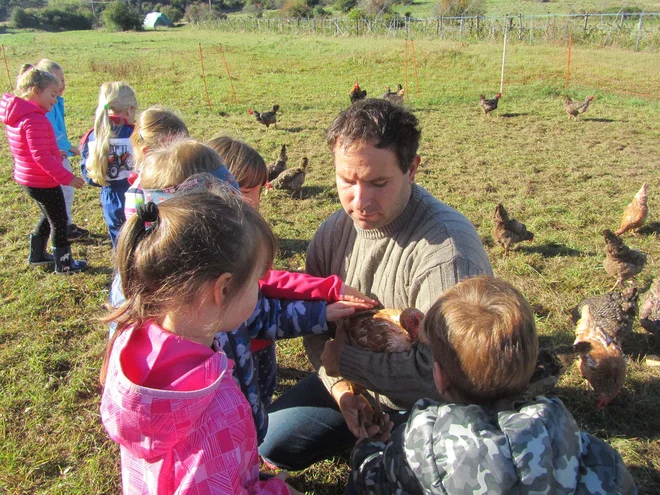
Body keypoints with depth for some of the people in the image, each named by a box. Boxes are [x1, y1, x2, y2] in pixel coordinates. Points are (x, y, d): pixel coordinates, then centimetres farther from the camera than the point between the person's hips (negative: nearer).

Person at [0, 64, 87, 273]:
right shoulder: (35, 119, -26)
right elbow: (41, 156, -27)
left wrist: (55, 152, 19)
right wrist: (67, 177, -23)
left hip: (26, 177, 10)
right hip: (42, 182, -10)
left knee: (48, 215, 26)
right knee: (59, 220, 6)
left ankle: (37, 255, 38)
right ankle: (64, 264, 19)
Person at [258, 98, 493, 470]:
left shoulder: (447, 247, -32)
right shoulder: (335, 231, -9)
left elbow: (441, 372, -33)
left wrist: (344, 358, -22)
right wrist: (339, 384, -17)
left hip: (432, 405, -6)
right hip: (354, 386, 6)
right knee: (272, 441, 8)